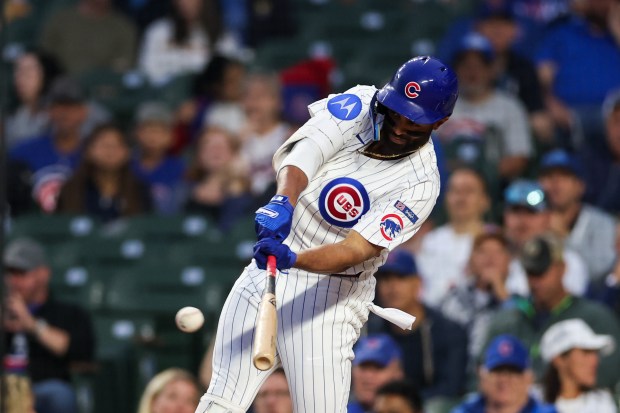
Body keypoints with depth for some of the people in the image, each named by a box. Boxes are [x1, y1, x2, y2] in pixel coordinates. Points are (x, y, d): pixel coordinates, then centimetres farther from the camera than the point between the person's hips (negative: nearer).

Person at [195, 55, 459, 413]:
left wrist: (293, 259, -41)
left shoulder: (421, 183, -13)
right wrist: (284, 200, -42)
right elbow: (300, 154, -21)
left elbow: (356, 250, -24)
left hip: (329, 296, -3)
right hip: (264, 276, 3)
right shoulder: (357, 105, -4)